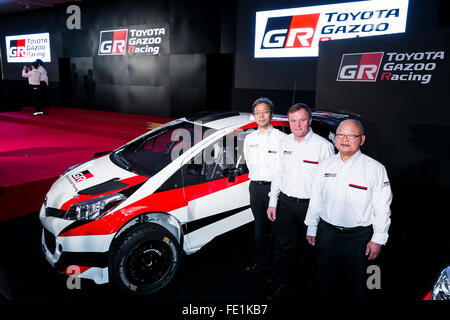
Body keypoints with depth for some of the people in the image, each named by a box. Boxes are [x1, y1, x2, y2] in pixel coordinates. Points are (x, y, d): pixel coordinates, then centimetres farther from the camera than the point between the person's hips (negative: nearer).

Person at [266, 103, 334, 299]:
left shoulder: (323, 146, -10)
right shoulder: (285, 143, 7)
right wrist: (272, 202, 10)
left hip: (311, 204, -4)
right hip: (285, 202, 4)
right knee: (284, 246, 8)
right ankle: (281, 285, 23)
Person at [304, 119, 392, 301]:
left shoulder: (375, 169, -7)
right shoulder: (325, 166, 4)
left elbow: (382, 207, -7)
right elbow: (315, 200, 9)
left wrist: (378, 239, -9)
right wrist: (311, 228, 10)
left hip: (358, 236, -3)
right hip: (326, 231, 3)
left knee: (356, 284, 13)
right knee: (322, 281, 15)